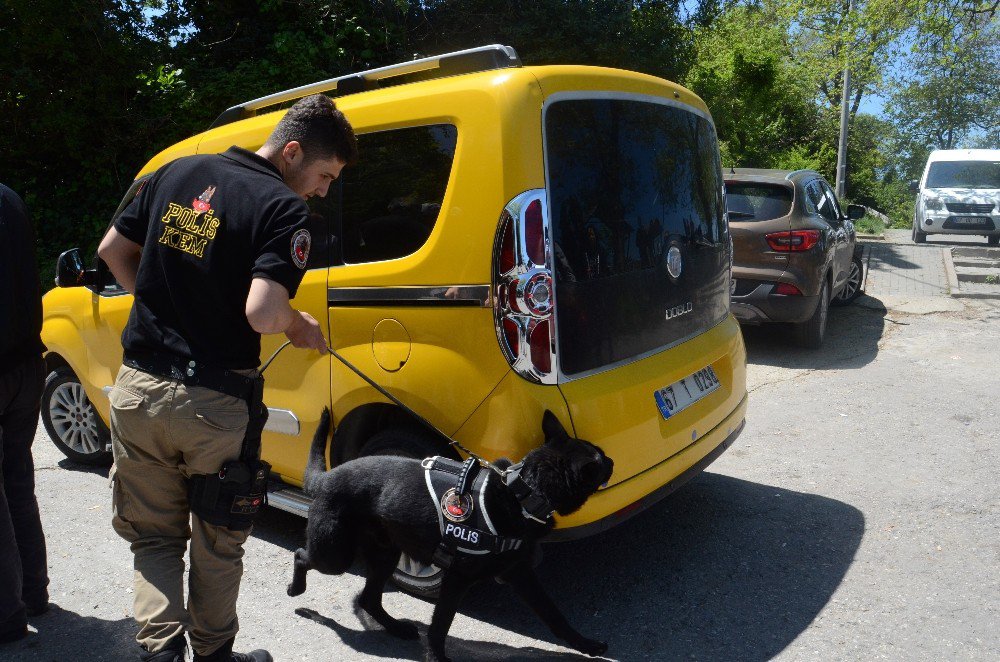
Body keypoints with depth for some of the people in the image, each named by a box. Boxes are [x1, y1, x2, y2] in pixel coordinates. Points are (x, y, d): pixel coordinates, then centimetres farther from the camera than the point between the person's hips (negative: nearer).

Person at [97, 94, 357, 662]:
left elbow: (113, 250, 14)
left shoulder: (177, 173, 7)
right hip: (214, 402, -5)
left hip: (140, 388, 5)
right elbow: (261, 313, -26)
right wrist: (299, 325, -5)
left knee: (155, 538, 20)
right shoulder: (284, 209, -14)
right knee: (217, 545, 18)